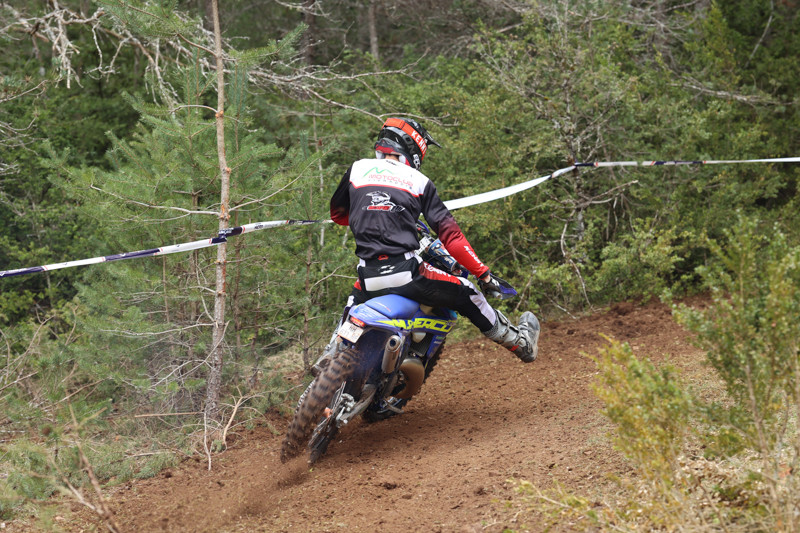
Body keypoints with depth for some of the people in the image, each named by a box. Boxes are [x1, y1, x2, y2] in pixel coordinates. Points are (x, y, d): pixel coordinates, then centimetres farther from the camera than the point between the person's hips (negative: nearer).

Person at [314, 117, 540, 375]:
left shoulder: (358, 169, 12)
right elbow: (449, 232, 2)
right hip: (408, 274, -3)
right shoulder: (419, 182, 7)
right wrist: (484, 274, 5)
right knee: (467, 294, 17)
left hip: (369, 277, 3)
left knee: (354, 304, 37)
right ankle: (521, 342, 27)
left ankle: (329, 356, 27)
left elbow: (337, 213, 26)